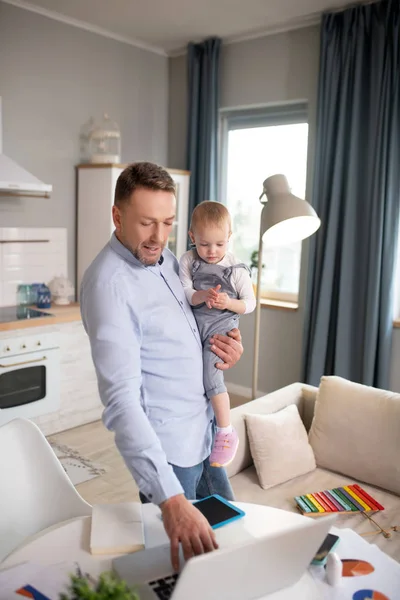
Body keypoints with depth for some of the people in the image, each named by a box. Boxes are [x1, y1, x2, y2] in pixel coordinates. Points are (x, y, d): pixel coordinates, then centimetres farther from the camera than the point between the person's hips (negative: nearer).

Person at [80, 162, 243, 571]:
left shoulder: (166, 259, 2)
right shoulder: (108, 282, -26)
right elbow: (121, 399, -33)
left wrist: (226, 348, -4)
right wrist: (170, 499, -40)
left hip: (203, 429, 8)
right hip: (166, 445, -8)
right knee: (175, 556, 12)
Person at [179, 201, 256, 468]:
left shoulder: (237, 269, -4)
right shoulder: (188, 261, 1)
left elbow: (250, 303, 0)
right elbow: (183, 292, -7)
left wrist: (229, 303, -20)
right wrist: (202, 296, -28)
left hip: (221, 324, -4)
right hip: (192, 322, 4)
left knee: (211, 375, -16)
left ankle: (227, 433, 0)